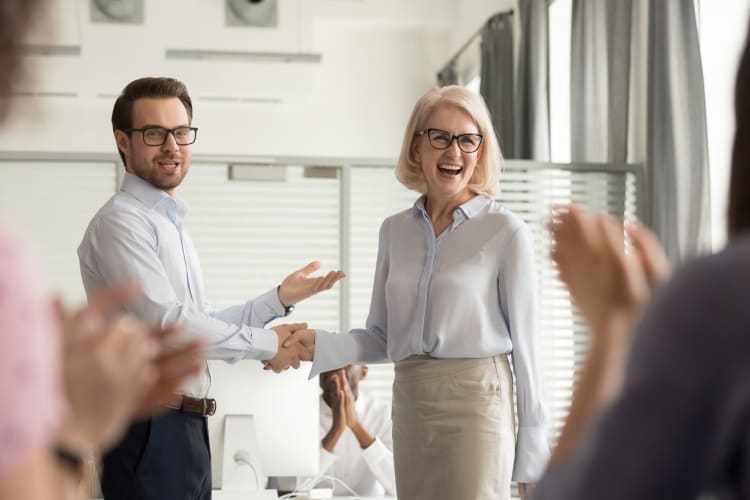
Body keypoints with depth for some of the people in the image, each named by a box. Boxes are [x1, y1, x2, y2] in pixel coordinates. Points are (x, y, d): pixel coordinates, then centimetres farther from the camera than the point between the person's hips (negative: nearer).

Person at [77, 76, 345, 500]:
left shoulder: (172, 225, 19)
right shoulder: (121, 222, -11)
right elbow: (167, 323, -19)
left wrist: (280, 299, 14)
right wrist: (268, 344, -10)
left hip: (185, 428, 9)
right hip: (149, 432, -9)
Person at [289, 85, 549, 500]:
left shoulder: (506, 232, -4)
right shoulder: (395, 231, 11)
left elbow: (525, 346, -3)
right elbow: (381, 338, 13)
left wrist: (533, 458, -3)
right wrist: (320, 346, -5)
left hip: (475, 407, -5)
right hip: (410, 408, 5)